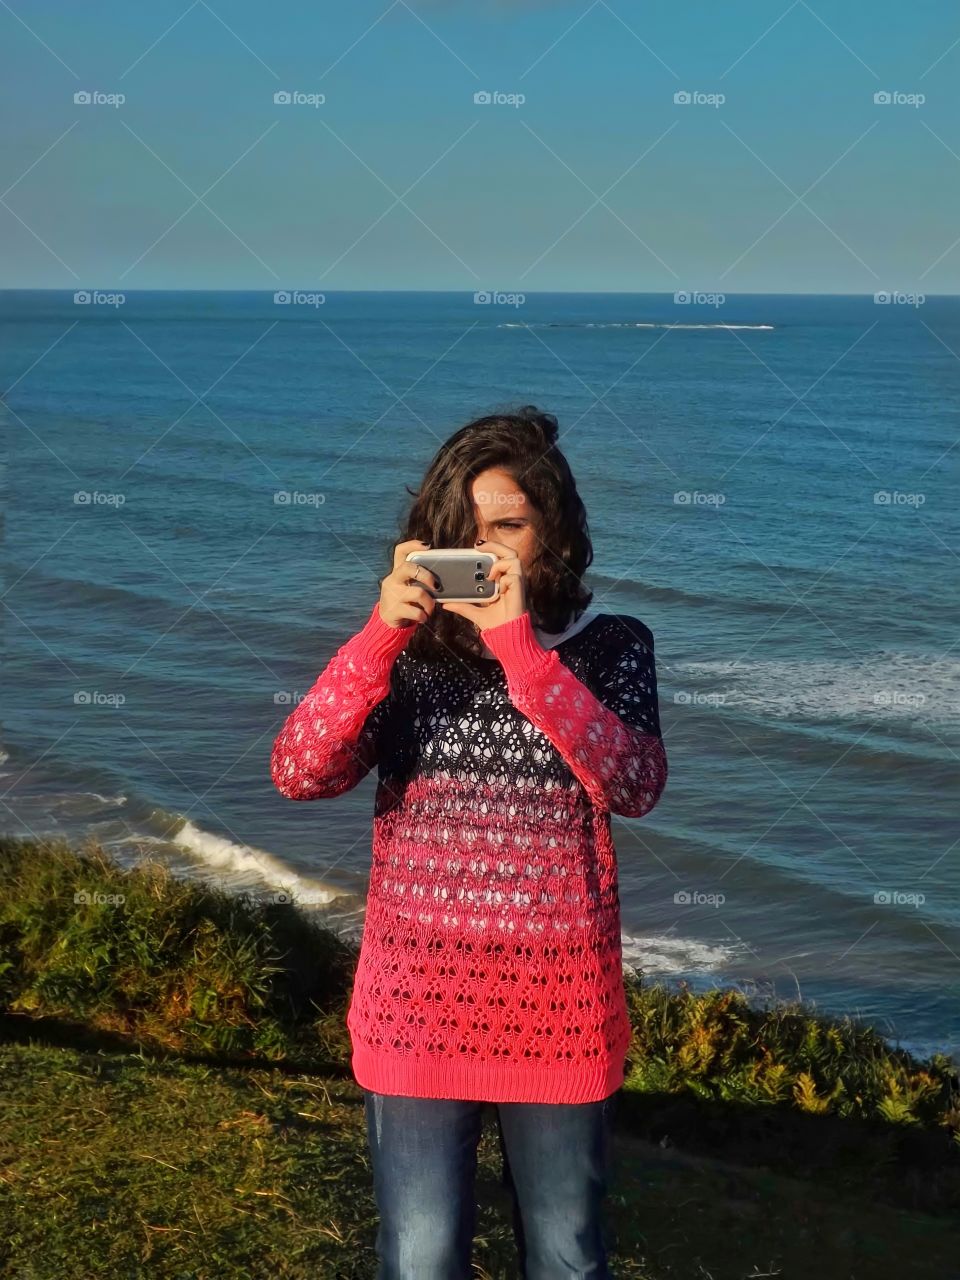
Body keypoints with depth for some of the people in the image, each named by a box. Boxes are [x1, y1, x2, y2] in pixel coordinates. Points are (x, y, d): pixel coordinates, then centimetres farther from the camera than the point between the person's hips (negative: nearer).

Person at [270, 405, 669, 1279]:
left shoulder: (612, 647, -2)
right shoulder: (405, 650, 0)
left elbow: (635, 788, -20)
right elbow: (298, 776, -13)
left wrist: (520, 646, -25)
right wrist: (380, 634, -23)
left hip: (560, 1011, 0)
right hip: (418, 1008, 1)